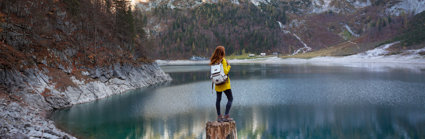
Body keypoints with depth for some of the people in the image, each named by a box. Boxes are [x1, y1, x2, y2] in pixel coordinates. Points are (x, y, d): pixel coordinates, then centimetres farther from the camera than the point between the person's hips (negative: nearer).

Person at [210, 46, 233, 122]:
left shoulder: (213, 61, 5)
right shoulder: (223, 60, -14)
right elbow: (225, 72, -17)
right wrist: (228, 66, -3)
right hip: (224, 82, -7)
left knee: (218, 99, 11)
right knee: (230, 98, 1)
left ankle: (219, 116, 15)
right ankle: (226, 116, -6)